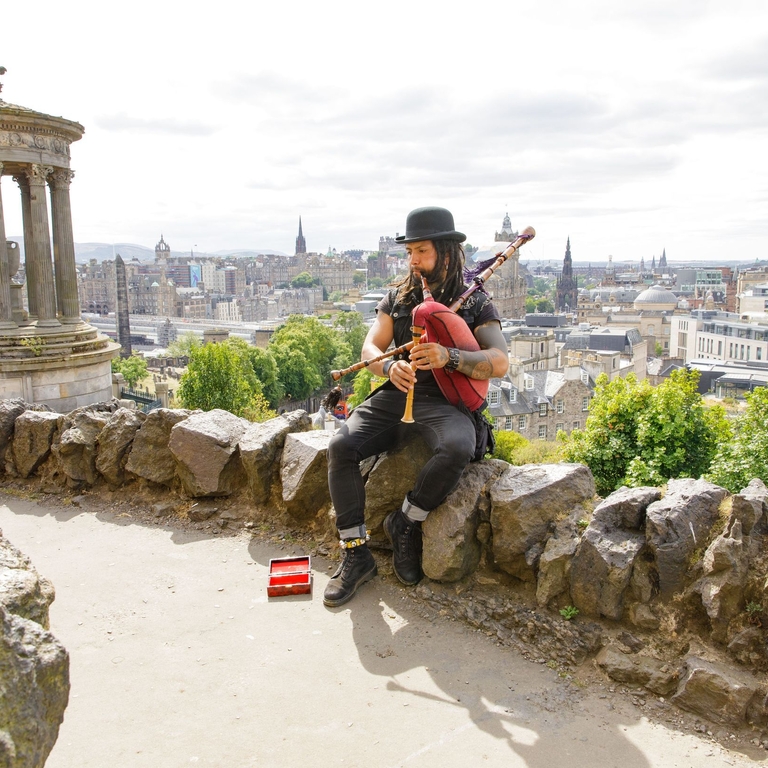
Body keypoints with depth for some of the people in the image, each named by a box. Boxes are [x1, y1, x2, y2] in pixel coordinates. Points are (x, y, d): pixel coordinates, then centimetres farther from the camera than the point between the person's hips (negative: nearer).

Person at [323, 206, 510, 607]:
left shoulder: (476, 302, 6)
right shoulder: (397, 296, 16)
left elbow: (500, 362, -6)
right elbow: (370, 348, 9)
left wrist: (449, 357, -24)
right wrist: (390, 367, -16)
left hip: (445, 403, -3)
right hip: (395, 395, 3)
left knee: (457, 450, -37)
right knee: (340, 446, -23)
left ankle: (405, 523, -12)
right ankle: (355, 553, -11)